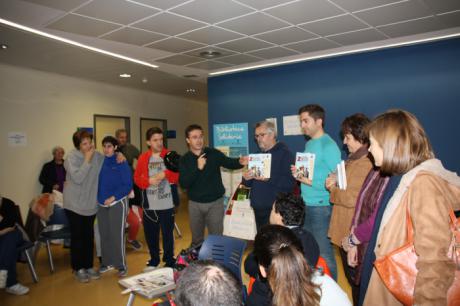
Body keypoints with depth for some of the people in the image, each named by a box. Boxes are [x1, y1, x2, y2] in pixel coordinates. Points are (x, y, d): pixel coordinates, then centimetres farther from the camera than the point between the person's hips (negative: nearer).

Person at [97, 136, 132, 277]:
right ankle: (107, 262, 26)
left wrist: (113, 197, -15)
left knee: (117, 235, -3)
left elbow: (128, 185, -10)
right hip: (101, 204, 5)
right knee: (104, 234, 11)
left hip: (117, 203, -4)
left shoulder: (121, 163, -8)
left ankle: (121, 265, 9)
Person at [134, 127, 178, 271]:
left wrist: (165, 174, -19)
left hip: (167, 204, -2)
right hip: (149, 205, 3)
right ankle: (154, 260, 34)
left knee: (167, 234, 6)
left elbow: (177, 176, -4)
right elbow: (137, 178, 4)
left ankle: (169, 262, 23)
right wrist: (149, 181, -14)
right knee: (150, 234, 14)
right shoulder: (143, 158, 4)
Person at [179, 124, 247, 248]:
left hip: (215, 202, -1)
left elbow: (229, 163, -11)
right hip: (195, 204, 2)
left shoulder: (213, 153, -5)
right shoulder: (185, 160, -4)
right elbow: (183, 184, -13)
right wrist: (198, 168, -25)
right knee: (196, 238, 17)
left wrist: (240, 162, -34)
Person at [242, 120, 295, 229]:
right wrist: (246, 179, -1)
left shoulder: (284, 153, -5)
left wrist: (268, 178, -26)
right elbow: (250, 184, 21)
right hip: (257, 210, 6)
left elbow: (290, 182, -17)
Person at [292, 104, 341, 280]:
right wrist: (298, 173, 4)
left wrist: (310, 181, -19)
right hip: (305, 205, 9)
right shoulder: (309, 144, 13)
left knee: (324, 253, 1)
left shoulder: (328, 146, -12)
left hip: (321, 206, -8)